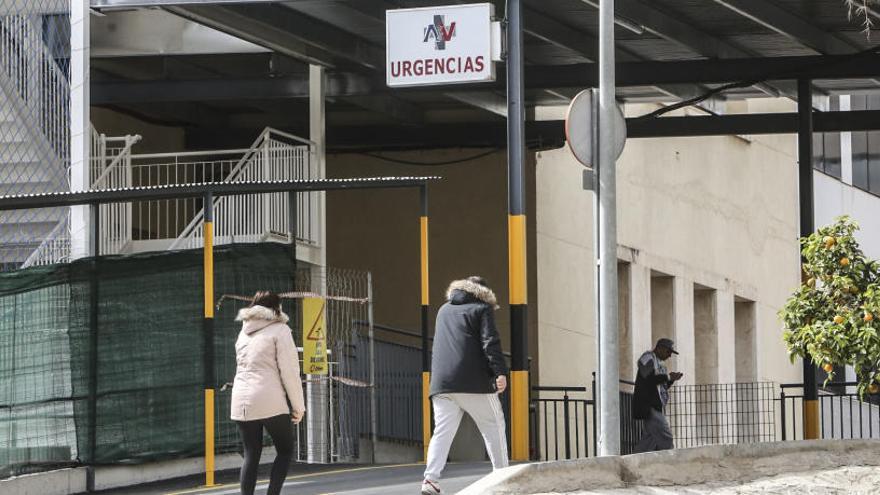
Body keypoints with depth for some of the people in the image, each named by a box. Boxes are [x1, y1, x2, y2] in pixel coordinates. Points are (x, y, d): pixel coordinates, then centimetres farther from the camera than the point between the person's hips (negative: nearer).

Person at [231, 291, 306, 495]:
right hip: (270, 401, -5)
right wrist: (298, 405, -2)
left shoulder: (244, 332, 18)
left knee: (251, 455, 8)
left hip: (242, 402, 5)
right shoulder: (279, 330, -2)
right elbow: (289, 370, -6)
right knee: (285, 451, 8)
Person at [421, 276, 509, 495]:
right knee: (493, 428, 8)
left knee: (442, 432, 0)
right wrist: (500, 372, -14)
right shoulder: (482, 309, 4)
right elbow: (490, 343, -8)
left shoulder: (444, 310, 23)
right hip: (475, 383, -4)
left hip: (442, 385, 4)